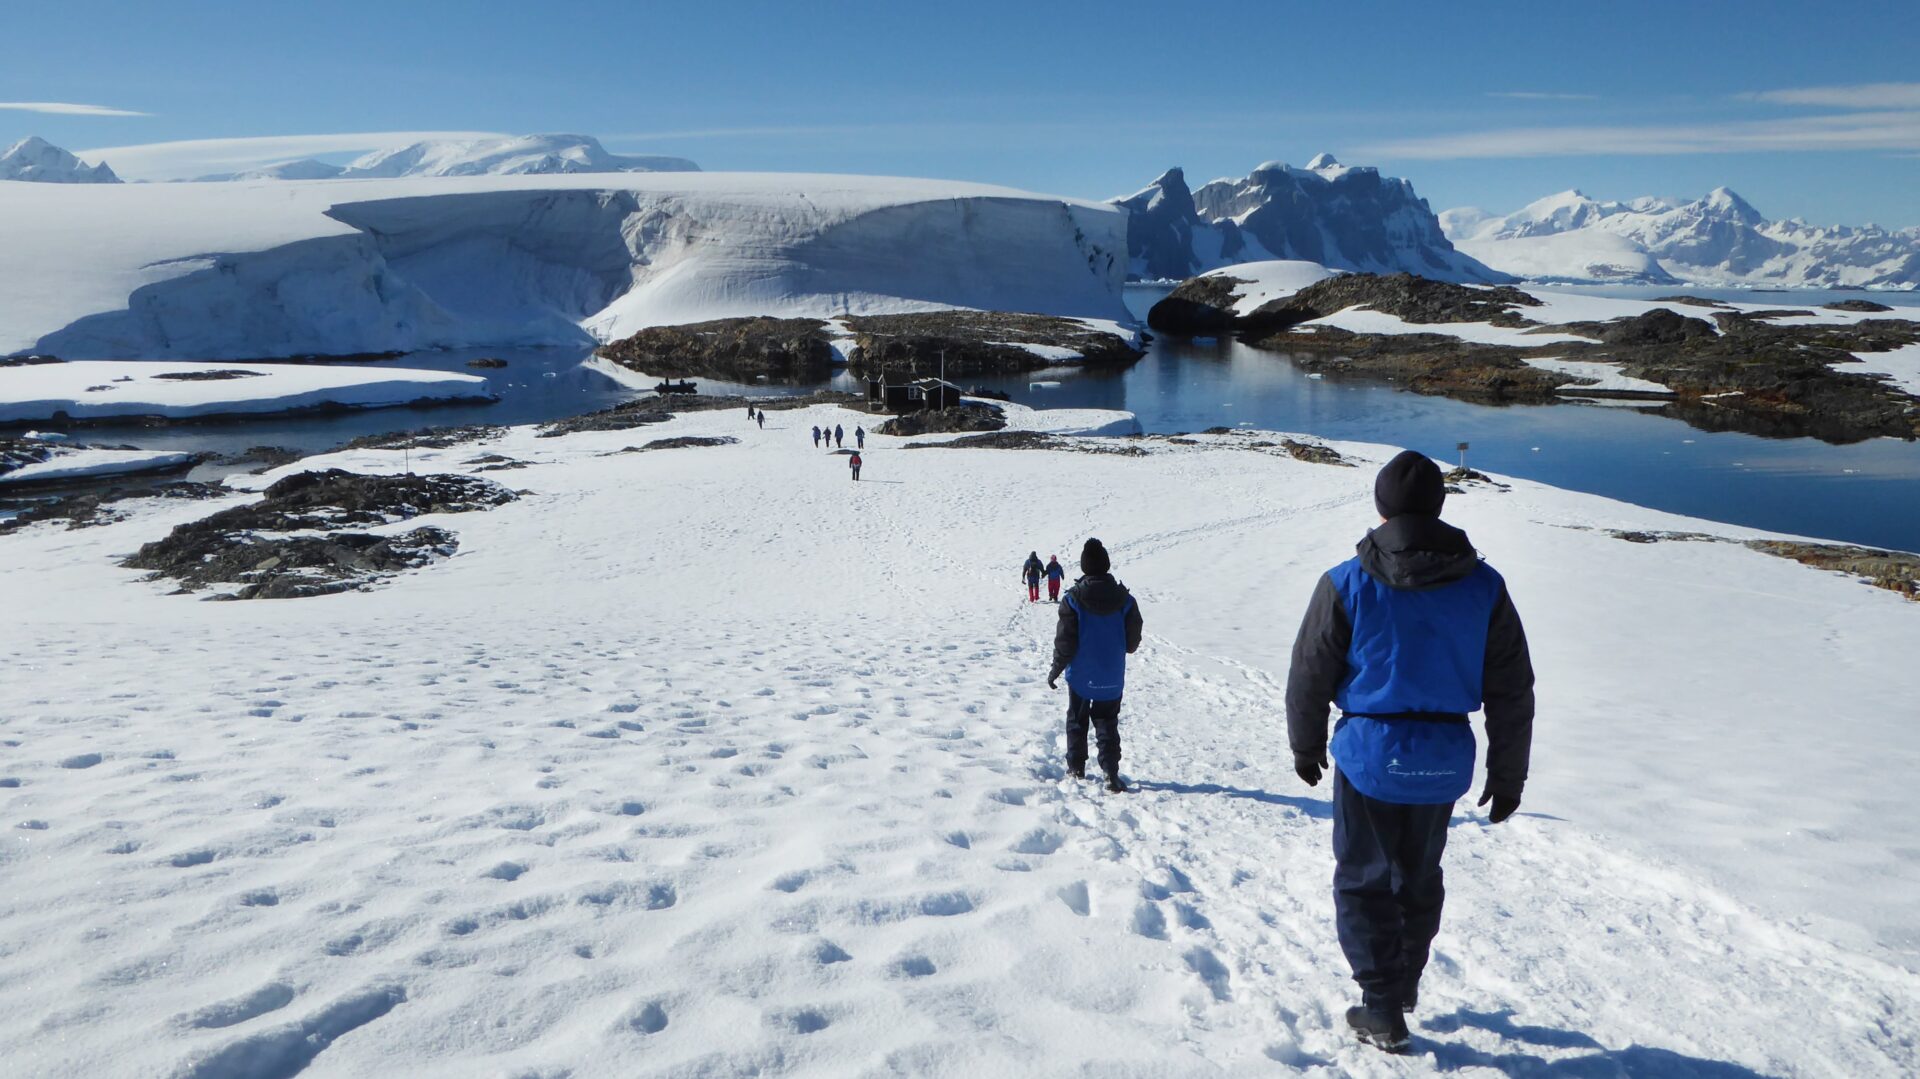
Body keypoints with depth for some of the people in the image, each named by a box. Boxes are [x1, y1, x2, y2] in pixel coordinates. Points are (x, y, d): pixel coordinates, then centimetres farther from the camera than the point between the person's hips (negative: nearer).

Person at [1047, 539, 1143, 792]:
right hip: (1112, 679, 1)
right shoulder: (1124, 600, -8)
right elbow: (1132, 642, -1)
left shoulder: (1073, 599, -15)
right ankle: (1111, 774, -1)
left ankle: (1076, 769, 26)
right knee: (1107, 725, 11)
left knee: (1076, 721, 17)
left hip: (1080, 677, -1)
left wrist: (1055, 670, 1)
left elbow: (1065, 642, -12)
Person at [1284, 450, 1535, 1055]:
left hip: (1371, 755, -3)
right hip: (1446, 760, 4)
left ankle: (1383, 1011, 12)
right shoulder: (1483, 587, -3)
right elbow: (1512, 692, 2)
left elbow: (1309, 678, -4)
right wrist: (1508, 776, 12)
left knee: (1363, 881, 12)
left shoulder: (1347, 585, -12)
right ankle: (1404, 988, 41)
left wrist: (1305, 748, 12)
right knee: (1419, 879, 22)